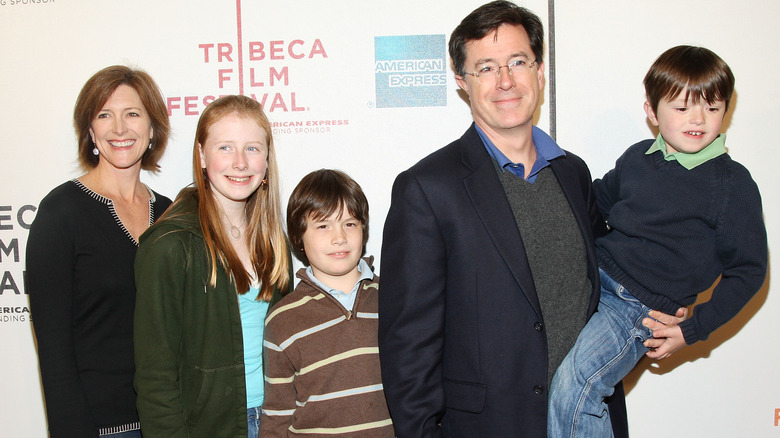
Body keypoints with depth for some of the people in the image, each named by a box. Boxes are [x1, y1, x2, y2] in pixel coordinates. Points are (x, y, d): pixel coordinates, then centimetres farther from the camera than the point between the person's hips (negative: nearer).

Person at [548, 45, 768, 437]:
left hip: (642, 307, -6)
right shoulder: (637, 158, 7)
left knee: (573, 384, -24)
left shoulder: (733, 184, -6)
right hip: (591, 274, 6)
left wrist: (693, 330, -8)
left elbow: (748, 271, -2)